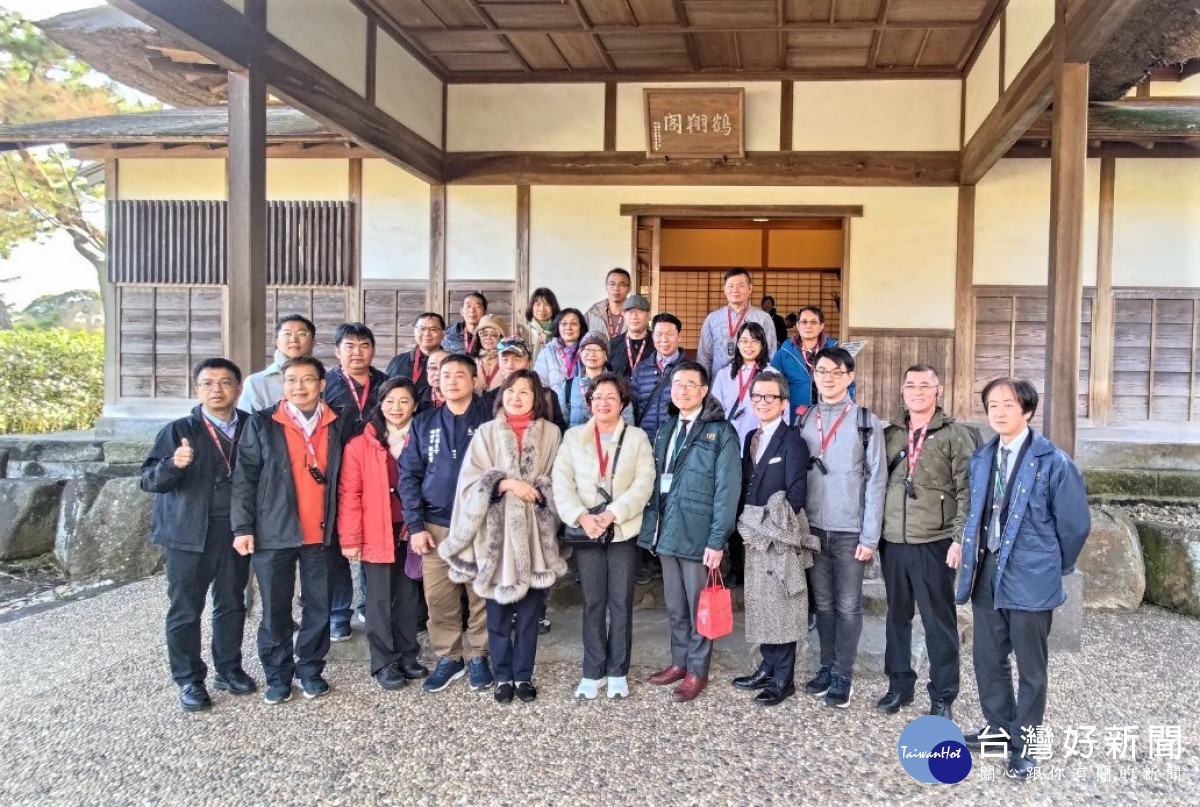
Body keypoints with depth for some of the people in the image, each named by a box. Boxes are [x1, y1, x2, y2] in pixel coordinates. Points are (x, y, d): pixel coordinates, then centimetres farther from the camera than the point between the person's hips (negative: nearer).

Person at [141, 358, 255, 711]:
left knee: (232, 604, 13)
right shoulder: (178, 430, -4)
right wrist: (174, 464, -29)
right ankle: (189, 680, 19)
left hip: (236, 532, 3)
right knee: (185, 610, 5)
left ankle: (228, 669, 28)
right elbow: (149, 480, -8)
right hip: (189, 533, -2)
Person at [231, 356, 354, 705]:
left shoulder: (340, 424, 4)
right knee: (275, 610, 8)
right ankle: (278, 675, 23)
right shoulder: (262, 424, 0)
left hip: (322, 534, 1)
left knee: (319, 607, 9)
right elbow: (245, 478, -1)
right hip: (273, 533, -1)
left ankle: (310, 669, 26)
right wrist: (243, 527, -7)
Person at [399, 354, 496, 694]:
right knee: (438, 598, 4)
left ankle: (478, 656, 21)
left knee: (481, 594, 5)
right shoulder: (424, 424, 7)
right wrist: (415, 525, -3)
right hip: (436, 526, 2)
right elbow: (408, 476, 5)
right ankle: (448, 658, 20)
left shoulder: (490, 421, 0)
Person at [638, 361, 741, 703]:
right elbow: (657, 483, 12)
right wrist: (652, 526, 4)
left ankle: (698, 670, 19)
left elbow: (727, 489, -13)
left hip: (698, 533, -6)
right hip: (667, 531, 6)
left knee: (698, 606, 6)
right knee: (675, 606, 16)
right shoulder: (666, 430, 12)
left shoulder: (720, 432, -8)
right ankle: (679, 662, 31)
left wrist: (718, 540, -17)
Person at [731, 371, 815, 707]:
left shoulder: (792, 441, -9)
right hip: (754, 536, 7)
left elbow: (796, 493, -14)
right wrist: (744, 523, 5)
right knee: (760, 603, 14)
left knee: (782, 606, -1)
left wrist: (775, 526, -14)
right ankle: (768, 667, 26)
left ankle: (784, 679, 9)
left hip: (780, 537, -7)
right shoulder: (751, 437, 13)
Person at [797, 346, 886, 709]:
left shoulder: (866, 421, -4)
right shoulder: (805, 420, 7)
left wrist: (870, 536, -10)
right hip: (813, 528, 3)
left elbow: (876, 480, -6)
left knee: (848, 605, 4)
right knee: (823, 603, 13)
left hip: (850, 531, -3)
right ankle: (826, 667, 25)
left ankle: (843, 675, 16)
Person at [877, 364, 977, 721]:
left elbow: (967, 491, -5)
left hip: (934, 543, -4)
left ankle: (942, 696, 16)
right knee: (897, 616, 14)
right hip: (892, 542, 4)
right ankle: (899, 684, 28)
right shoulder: (890, 434, 9)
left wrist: (960, 538, -11)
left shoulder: (955, 434, -2)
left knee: (940, 621, 4)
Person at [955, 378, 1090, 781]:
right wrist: (967, 547, 10)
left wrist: (1055, 567, 4)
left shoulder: (1052, 462, -12)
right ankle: (999, 725, 36)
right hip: (986, 572, 6)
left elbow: (1075, 523, -5)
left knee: (1030, 666, 8)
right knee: (987, 656, 16)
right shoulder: (981, 458, 5)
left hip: (1029, 579, -5)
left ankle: (1024, 742, 24)